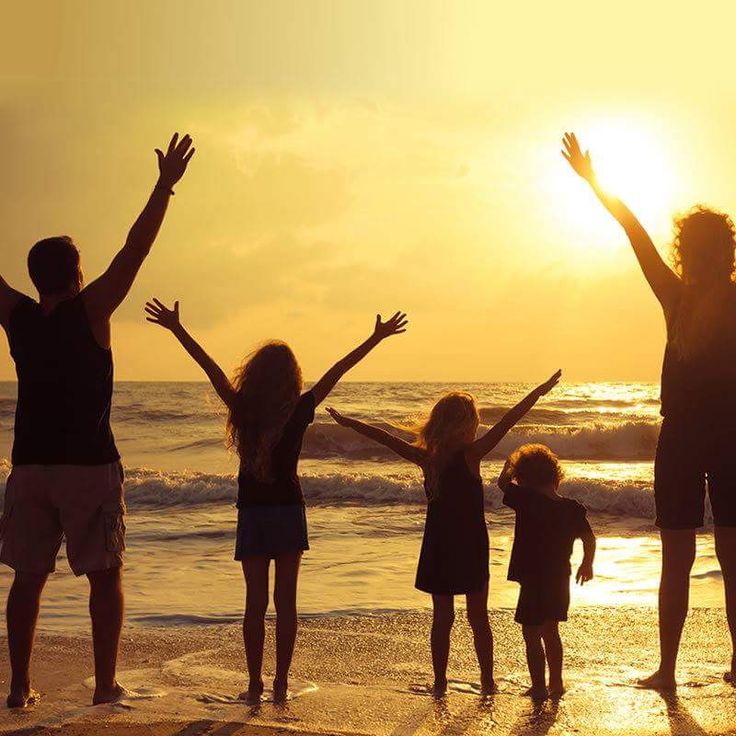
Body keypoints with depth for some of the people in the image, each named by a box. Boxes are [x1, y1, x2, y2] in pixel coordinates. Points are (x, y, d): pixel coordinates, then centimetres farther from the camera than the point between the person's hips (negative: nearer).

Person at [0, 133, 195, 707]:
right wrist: (165, 186, -9)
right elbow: (136, 250, -12)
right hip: (89, 466, -4)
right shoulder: (89, 312, -9)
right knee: (104, 575, 4)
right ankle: (106, 686, 1)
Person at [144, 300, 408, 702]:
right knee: (285, 601, 5)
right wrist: (378, 337, 7)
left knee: (255, 601, 5)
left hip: (253, 513, 0)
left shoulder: (243, 410, -8)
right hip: (290, 511, 0)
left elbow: (210, 367, -3)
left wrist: (176, 329, 4)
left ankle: (255, 684, 6)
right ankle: (281, 683, 6)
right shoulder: (299, 412, -7)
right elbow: (337, 371, 0)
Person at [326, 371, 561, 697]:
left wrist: (348, 423, 14)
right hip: (470, 546, -3)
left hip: (437, 548, 3)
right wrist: (540, 391, -13)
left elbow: (385, 438, 3)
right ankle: (487, 681, 15)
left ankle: (440, 683, 11)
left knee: (442, 617, 10)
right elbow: (507, 422, -16)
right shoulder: (470, 456, -14)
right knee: (478, 618, 9)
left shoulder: (426, 458, -4)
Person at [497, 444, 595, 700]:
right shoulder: (572, 508, 0)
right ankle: (556, 683, 28)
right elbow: (589, 538, 6)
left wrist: (509, 465, 17)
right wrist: (587, 565, 23)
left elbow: (503, 482, -2)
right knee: (551, 631, 21)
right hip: (561, 581, 6)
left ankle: (539, 687, 3)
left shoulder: (527, 501, -15)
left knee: (532, 634, 4)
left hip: (533, 581, -6)